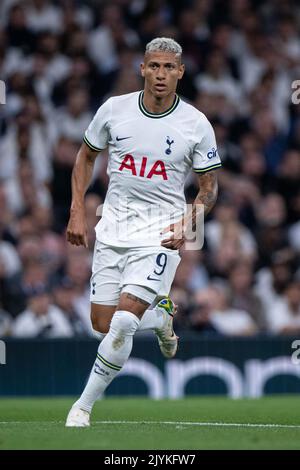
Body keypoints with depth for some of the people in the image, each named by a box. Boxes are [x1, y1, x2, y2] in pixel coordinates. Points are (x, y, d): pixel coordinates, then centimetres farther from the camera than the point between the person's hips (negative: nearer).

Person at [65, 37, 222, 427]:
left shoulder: (196, 124, -7)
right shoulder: (114, 109, -2)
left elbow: (209, 187, 3)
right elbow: (86, 156, 13)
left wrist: (188, 222, -15)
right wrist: (77, 212, 5)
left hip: (160, 234, -3)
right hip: (113, 229, 4)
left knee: (122, 323, -17)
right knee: (103, 324, 4)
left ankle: (84, 405, -3)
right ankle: (159, 316, 36)